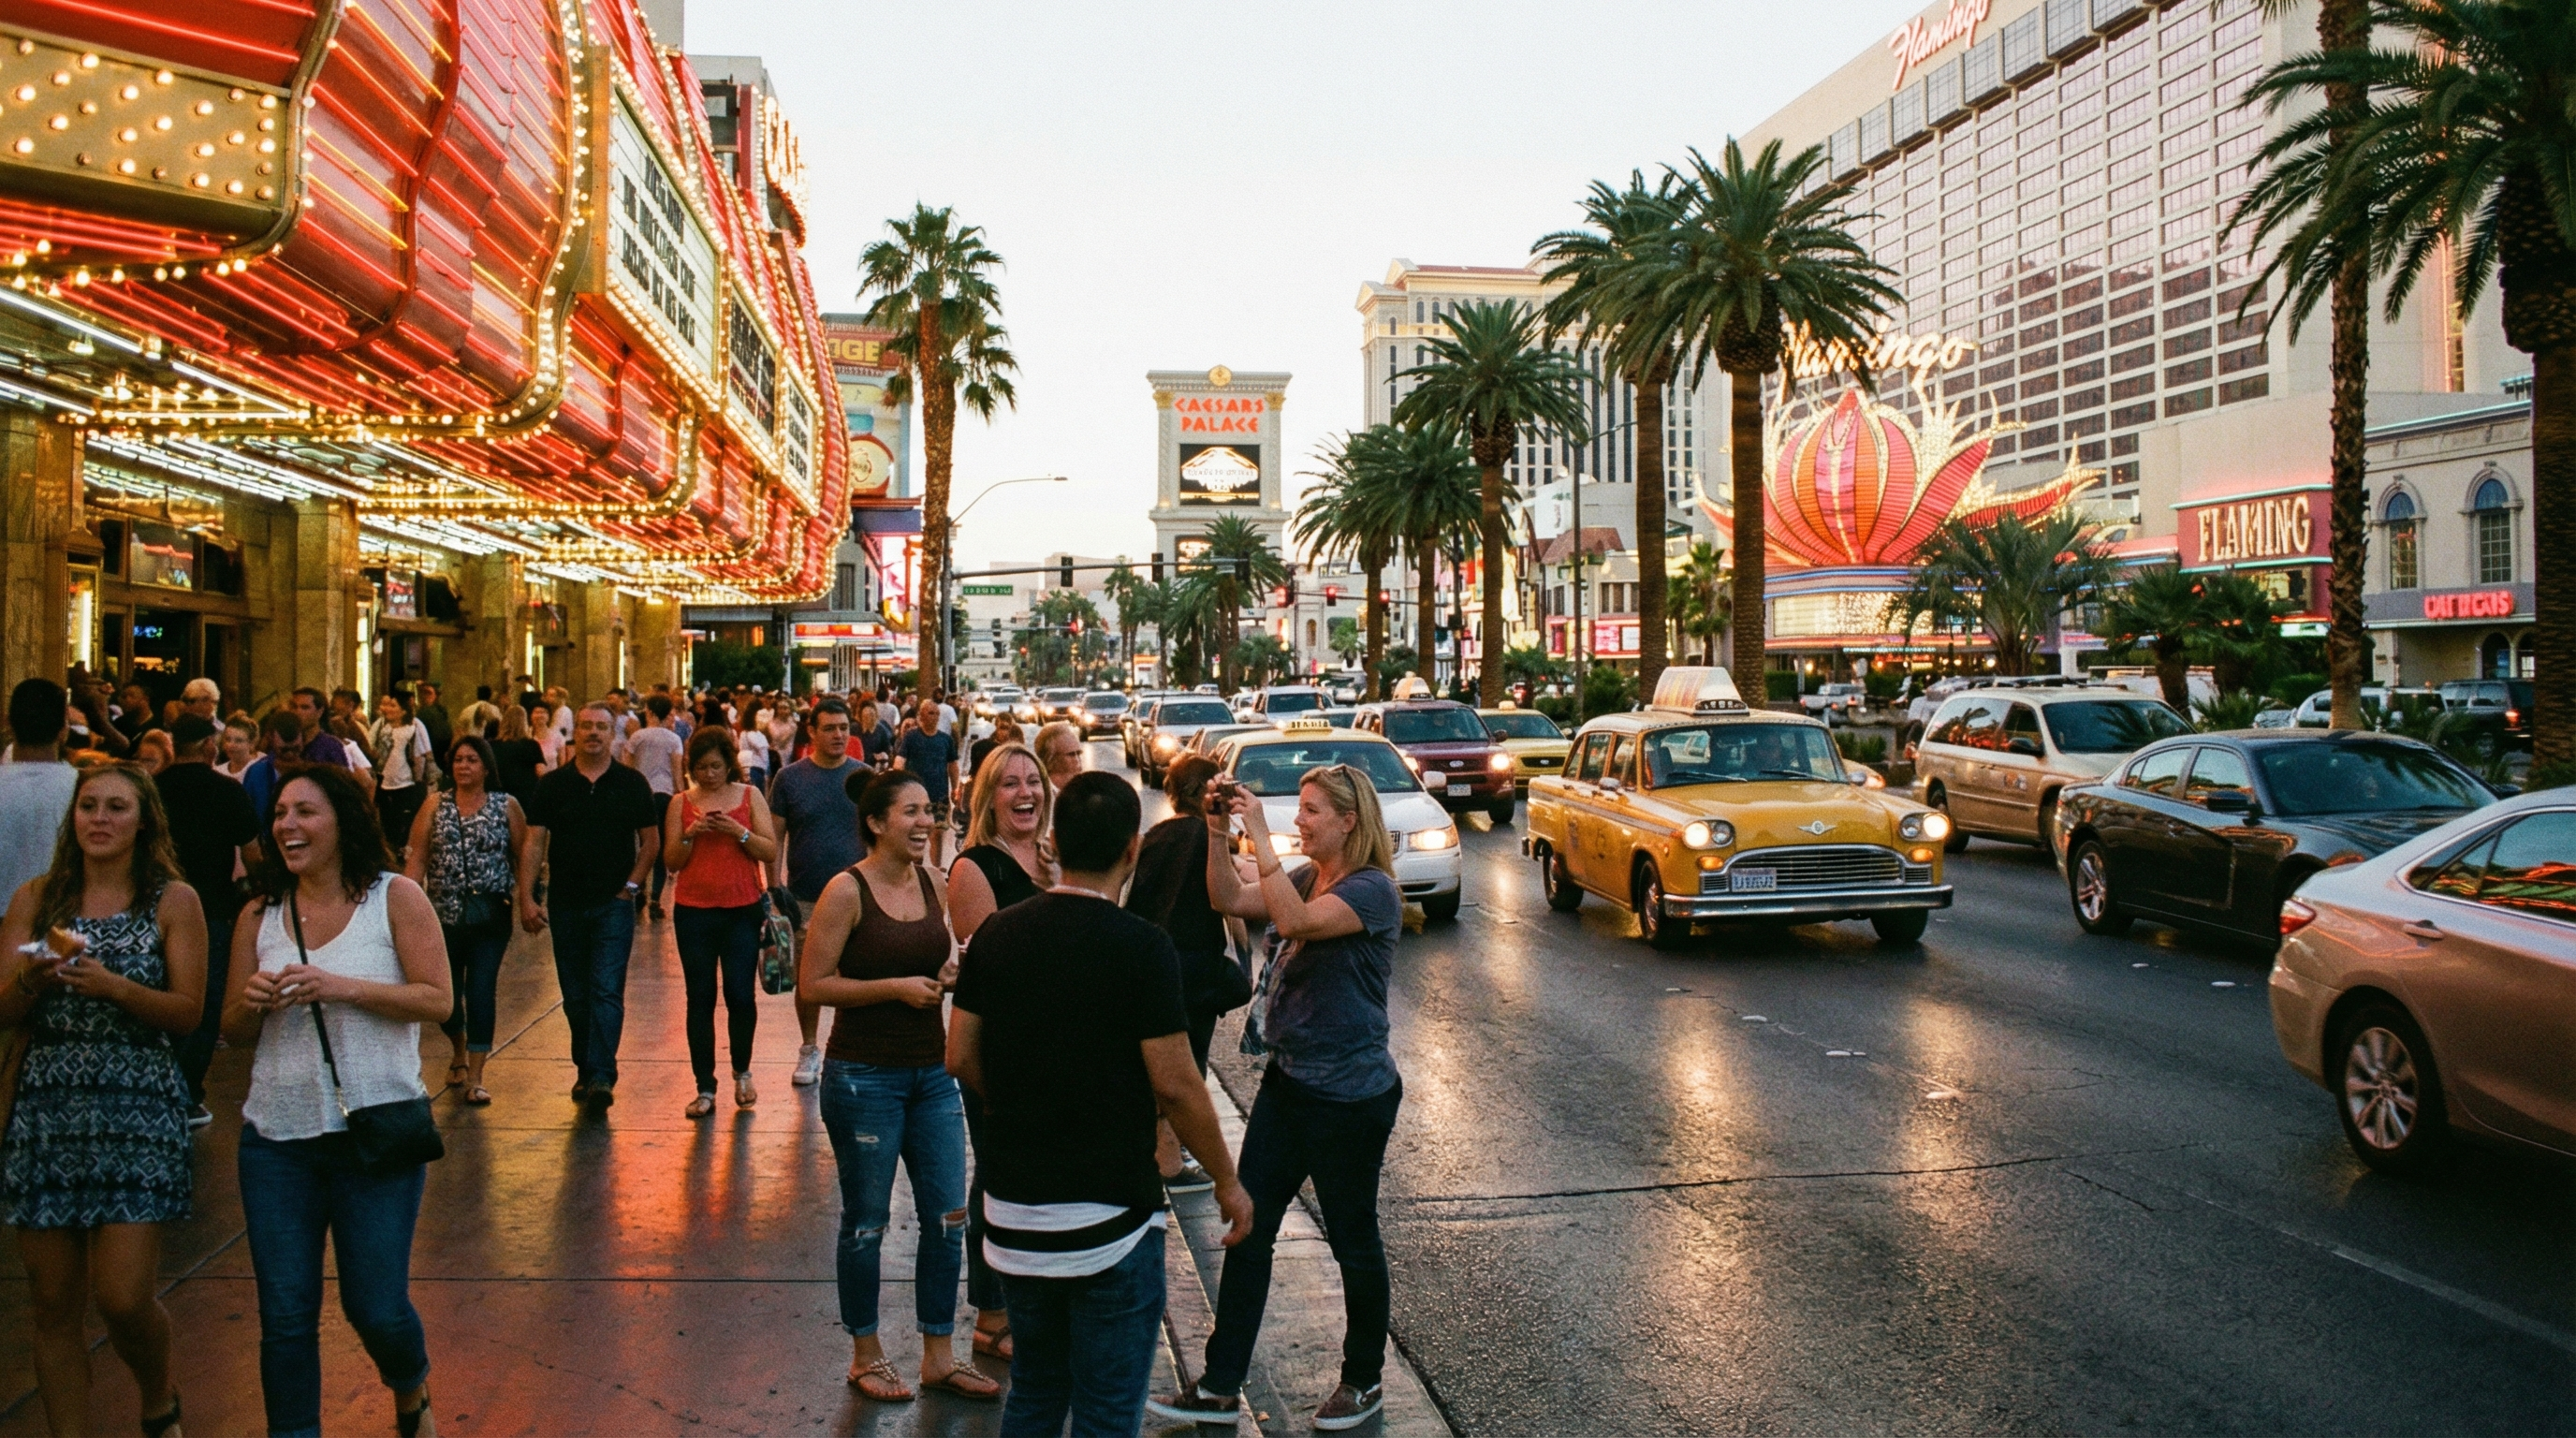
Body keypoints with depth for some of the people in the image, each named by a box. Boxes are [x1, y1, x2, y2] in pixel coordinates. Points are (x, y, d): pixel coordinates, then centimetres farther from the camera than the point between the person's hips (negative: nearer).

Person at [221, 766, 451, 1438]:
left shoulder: (395, 897, -3)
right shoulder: (258, 917, 7)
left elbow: (437, 1000, -9)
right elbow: (233, 1029, 13)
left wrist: (344, 988, -21)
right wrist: (254, 1003, -9)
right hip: (277, 1136, 3)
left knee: (377, 1308, 1)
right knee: (285, 1316, 4)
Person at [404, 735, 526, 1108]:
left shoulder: (506, 806, 1)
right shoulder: (435, 807, 5)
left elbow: (523, 856, 1)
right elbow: (416, 861, 1)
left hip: (491, 916, -2)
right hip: (443, 916, 2)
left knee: (481, 992, -5)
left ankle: (475, 1078, 4)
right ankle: (459, 1052, 39)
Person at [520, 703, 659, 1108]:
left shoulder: (631, 783, 1)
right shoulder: (553, 785, 3)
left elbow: (651, 841, 6)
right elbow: (534, 843, 0)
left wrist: (632, 885, -3)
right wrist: (526, 898, -8)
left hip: (614, 904, -2)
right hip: (565, 904, 2)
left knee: (607, 991, -10)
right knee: (575, 996, 10)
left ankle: (602, 1077, -14)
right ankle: (585, 1070, 22)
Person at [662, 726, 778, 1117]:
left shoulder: (750, 796, 3)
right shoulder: (681, 803, 6)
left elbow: (771, 851, -2)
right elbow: (671, 861, 3)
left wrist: (739, 832, -17)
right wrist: (690, 835, -13)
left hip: (743, 909, -1)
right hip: (693, 911, 1)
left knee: (741, 994, -2)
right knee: (700, 998, 4)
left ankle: (742, 1074, 21)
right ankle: (705, 1088, 10)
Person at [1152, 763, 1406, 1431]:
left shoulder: (1373, 889, -17)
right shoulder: (1306, 878, 8)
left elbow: (1296, 921, -32)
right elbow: (1229, 900, 3)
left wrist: (1260, 839, -29)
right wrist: (1217, 831, -8)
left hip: (1351, 1094, -8)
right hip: (1288, 1080, 8)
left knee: (1352, 1238, 8)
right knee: (1249, 1229, 8)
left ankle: (1365, 1381, 27)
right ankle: (1220, 1384, 16)